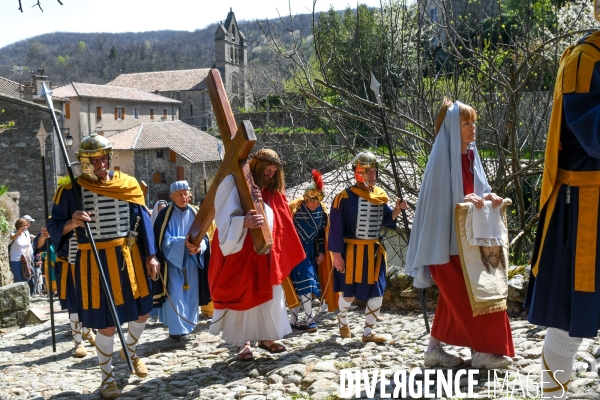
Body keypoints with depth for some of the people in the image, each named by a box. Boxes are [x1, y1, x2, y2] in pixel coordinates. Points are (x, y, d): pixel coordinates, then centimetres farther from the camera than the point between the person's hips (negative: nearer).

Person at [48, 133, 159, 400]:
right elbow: (54, 228, -3)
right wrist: (71, 223, -26)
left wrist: (151, 255, -1)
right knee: (107, 322, 1)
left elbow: (143, 221, 4)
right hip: (96, 262, -4)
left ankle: (130, 350, 44)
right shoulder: (72, 190, -6)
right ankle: (107, 377, 21)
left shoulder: (127, 184, 3)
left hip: (130, 257, 4)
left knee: (142, 311, 13)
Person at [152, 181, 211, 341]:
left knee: (191, 294, 7)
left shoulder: (195, 213, 6)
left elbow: (204, 237, 3)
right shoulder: (165, 215, -5)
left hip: (192, 262, 4)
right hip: (172, 261, -4)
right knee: (175, 295, -8)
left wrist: (199, 246, -19)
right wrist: (183, 242, -28)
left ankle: (186, 326, 19)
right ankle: (177, 329, -1)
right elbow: (163, 240, -12)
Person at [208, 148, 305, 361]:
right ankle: (243, 342, 9)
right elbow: (225, 219, -19)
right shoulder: (235, 184, -9)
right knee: (242, 294, 0)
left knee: (268, 294, 9)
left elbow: (275, 218, 0)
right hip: (241, 251, -6)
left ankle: (265, 337, 22)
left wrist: (262, 203, -19)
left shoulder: (271, 190, 10)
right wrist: (244, 222, -39)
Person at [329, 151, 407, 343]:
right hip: (352, 251, -5)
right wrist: (337, 254, -14)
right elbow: (336, 227, -12)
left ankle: (368, 332, 16)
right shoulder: (346, 197, -12)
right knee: (349, 292, 7)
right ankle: (342, 320, 38)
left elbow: (386, 220, 14)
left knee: (377, 292, 3)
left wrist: (397, 210, -6)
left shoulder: (380, 195, 6)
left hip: (374, 251, 5)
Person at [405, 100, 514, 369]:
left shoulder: (470, 155, 10)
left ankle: (435, 349, 20)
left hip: (466, 238, 9)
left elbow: (478, 188, 14)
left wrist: (487, 196, -7)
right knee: (468, 296, -4)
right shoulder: (443, 157, -13)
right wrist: (463, 200, -26)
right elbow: (436, 199, -15)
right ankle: (482, 351, 7)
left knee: (455, 297, 12)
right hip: (445, 239, -9)